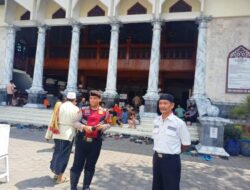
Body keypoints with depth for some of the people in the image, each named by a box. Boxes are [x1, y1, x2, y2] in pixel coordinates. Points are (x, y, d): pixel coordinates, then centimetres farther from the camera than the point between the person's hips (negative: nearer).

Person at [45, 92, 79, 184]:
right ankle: (60, 177, 15)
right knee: (64, 155, 5)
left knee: (57, 153, 18)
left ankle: (56, 172, 32)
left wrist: (48, 135, 12)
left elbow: (52, 121, 7)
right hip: (68, 134, -5)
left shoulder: (59, 106, 6)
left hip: (57, 134, 5)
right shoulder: (75, 109, -7)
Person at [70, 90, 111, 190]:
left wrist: (102, 126, -12)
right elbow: (76, 123, 0)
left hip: (95, 142, 1)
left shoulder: (104, 112, 1)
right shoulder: (84, 110, -1)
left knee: (90, 166, 13)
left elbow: (108, 124, 10)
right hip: (82, 140, 0)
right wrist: (84, 127, -18)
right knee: (77, 164, 5)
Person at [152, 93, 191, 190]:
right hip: (157, 158, 5)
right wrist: (159, 151, 10)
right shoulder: (156, 120, 1)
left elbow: (186, 144, -8)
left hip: (171, 160, -5)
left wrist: (173, 152, 4)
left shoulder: (179, 123, -15)